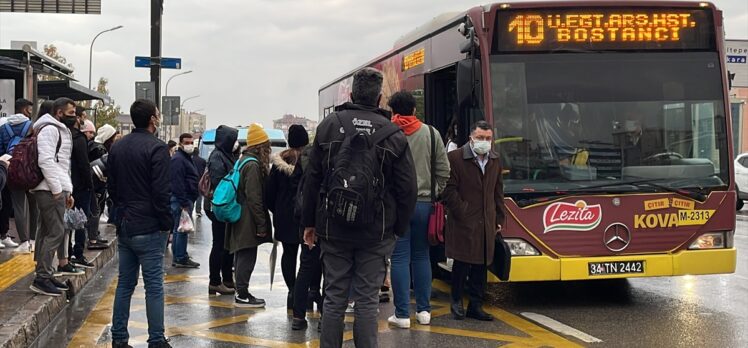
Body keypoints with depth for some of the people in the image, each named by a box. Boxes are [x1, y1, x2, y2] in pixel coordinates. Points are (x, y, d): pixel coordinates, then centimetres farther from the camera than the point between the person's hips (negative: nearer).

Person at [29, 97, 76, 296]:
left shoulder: (61, 131, 23)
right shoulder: (49, 129, -10)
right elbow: (46, 161, -20)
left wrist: (67, 191, 22)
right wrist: (57, 189, -19)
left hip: (57, 190, 10)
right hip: (50, 190, -10)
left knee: (47, 232, 11)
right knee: (55, 232, -11)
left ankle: (44, 275, 15)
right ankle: (42, 278, -9)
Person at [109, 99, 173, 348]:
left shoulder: (117, 147, 10)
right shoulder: (156, 148, -14)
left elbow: (111, 187, 17)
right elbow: (162, 192, -17)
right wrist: (167, 224, -8)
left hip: (124, 227, 7)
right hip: (149, 229, -7)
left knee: (125, 283, 13)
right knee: (154, 285, -1)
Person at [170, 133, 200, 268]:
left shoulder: (187, 158, 19)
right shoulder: (178, 159, -15)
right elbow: (177, 183, -22)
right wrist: (184, 204, -24)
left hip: (186, 199, 11)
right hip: (181, 200, -11)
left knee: (179, 229, 14)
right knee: (181, 229, -7)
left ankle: (180, 257, 21)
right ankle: (180, 259, -3)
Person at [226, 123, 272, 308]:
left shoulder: (243, 161, 14)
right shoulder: (253, 165, -17)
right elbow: (254, 198, -20)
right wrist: (261, 224, -17)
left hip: (241, 221, 10)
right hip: (248, 221, -10)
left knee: (242, 257, 15)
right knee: (247, 258, -3)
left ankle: (241, 292, 23)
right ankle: (242, 295, 2)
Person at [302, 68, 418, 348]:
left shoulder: (329, 125, 1)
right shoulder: (394, 135, -3)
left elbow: (312, 180, 3)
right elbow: (407, 188, -3)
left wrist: (309, 222, 10)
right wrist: (399, 229, 7)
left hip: (333, 229, 1)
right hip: (376, 233, -1)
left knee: (334, 298, 8)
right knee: (367, 300, 3)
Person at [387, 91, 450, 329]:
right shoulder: (431, 134, 2)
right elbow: (444, 171, 4)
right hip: (424, 203, 3)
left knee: (399, 258, 1)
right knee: (421, 256, 13)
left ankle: (402, 314, 2)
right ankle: (424, 310, 17)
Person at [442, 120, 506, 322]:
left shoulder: (495, 161, 14)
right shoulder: (455, 158, -6)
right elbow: (449, 190, -8)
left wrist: (499, 219, 13)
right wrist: (463, 213, -11)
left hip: (487, 225, 5)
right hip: (463, 224, -5)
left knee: (481, 266, 7)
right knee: (462, 264, -1)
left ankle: (475, 306, 13)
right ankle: (457, 302, 14)